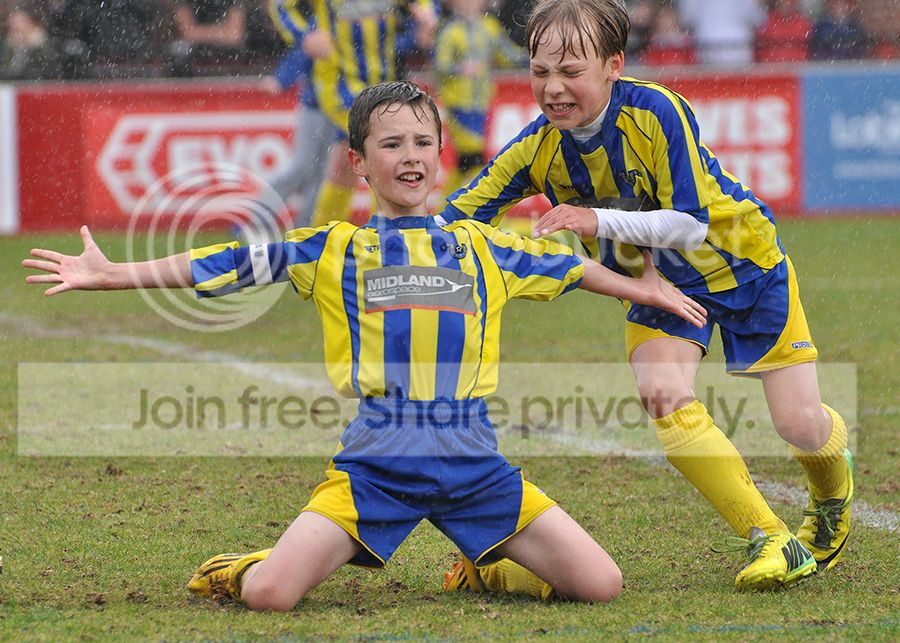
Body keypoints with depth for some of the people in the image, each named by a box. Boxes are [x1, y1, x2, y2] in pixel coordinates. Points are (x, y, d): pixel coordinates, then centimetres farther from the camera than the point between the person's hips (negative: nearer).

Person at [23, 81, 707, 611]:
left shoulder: (481, 246, 17)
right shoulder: (333, 250, 11)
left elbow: (566, 266, 32)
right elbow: (233, 264, 10)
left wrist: (648, 290, 41)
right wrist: (111, 274, 6)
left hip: (474, 462, 2)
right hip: (375, 463, -2)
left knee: (600, 585, -8)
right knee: (267, 592, -21)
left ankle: (490, 570, 23)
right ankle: (234, 572, 19)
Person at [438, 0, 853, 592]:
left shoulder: (655, 113, -33)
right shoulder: (539, 147, -20)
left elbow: (691, 225, -35)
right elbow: (459, 217, -15)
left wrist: (599, 220, -47)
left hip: (743, 263, -3)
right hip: (659, 284, 3)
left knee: (799, 424, -2)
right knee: (662, 399, -25)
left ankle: (834, 495, 38)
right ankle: (771, 540, -13)